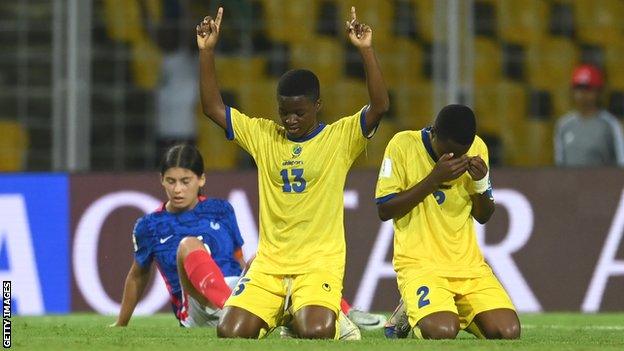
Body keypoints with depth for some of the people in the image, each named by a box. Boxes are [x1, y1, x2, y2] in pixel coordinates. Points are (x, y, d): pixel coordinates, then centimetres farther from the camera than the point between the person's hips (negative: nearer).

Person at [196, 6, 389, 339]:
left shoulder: (340, 137, 0)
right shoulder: (262, 135, 9)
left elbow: (379, 106, -15)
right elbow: (213, 107, 6)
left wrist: (365, 50, -23)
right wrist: (207, 50, -3)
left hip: (319, 263, -3)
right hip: (269, 264, 3)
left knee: (315, 332, -27)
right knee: (229, 332, -15)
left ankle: (332, 318, 12)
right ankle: (277, 315, 19)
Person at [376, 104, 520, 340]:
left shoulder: (477, 149, 6)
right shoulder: (403, 146, -8)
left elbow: (483, 216, 13)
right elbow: (384, 210, -11)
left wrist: (480, 183, -8)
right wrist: (434, 179, -18)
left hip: (469, 264, 5)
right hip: (420, 264, -4)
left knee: (508, 332, -16)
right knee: (442, 332, -31)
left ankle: (455, 312, 16)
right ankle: (411, 315, 7)